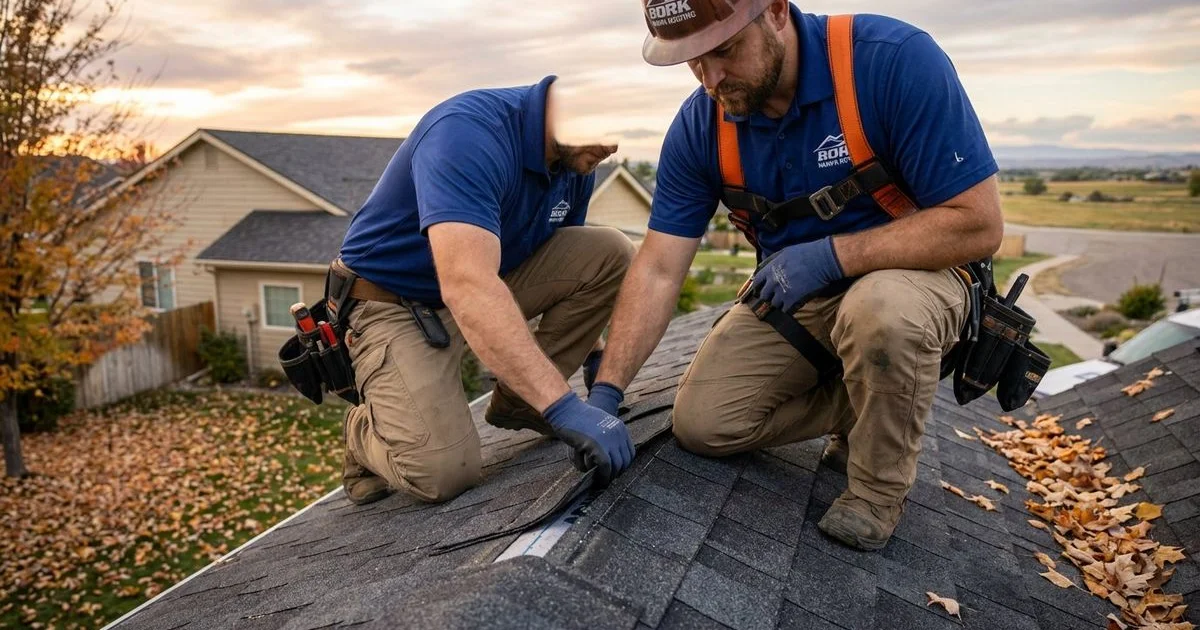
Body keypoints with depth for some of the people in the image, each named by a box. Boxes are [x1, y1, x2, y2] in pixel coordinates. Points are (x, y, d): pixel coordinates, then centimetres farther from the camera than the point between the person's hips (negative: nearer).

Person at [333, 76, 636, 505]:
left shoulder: (576, 161, -4)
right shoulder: (469, 132, -30)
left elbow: (575, 266, 11)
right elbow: (467, 288, -43)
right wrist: (563, 407, -46)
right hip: (392, 304, -7)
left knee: (611, 253, -9)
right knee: (444, 471, -27)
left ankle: (519, 401, 5)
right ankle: (365, 433, 9)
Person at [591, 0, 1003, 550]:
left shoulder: (896, 61, -25)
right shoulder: (698, 126, -12)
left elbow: (978, 224, -24)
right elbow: (658, 269, -13)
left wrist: (830, 255, -29)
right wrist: (606, 392, -19)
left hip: (907, 278, -4)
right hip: (788, 297, 4)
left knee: (881, 311, -39)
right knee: (700, 423, -6)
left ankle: (879, 486, -9)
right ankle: (859, 407, 14)